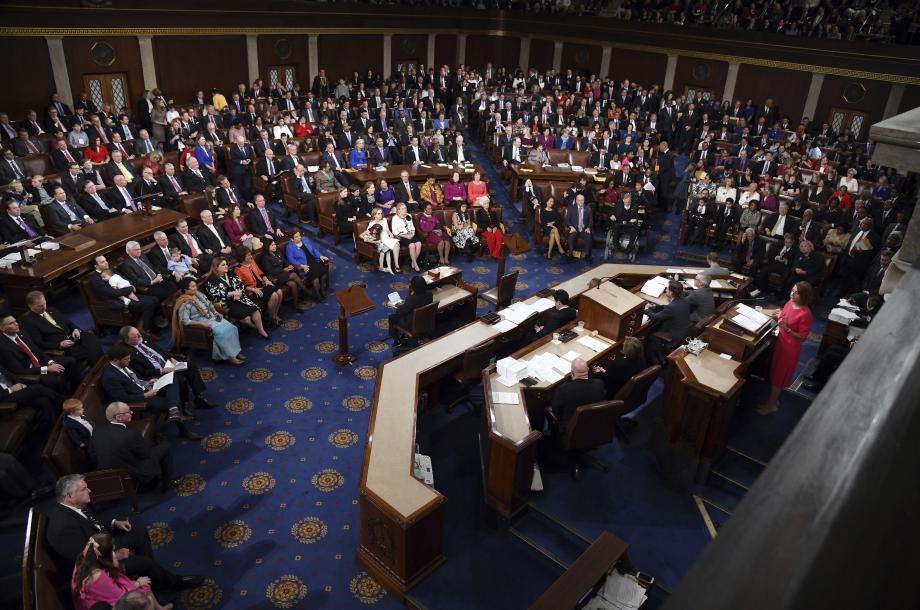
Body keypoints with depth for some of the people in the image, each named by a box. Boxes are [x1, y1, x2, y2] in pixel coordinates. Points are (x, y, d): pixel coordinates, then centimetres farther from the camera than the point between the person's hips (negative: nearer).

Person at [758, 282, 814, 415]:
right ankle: (774, 398, 38)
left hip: (791, 347, -7)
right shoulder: (789, 303, -3)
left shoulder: (805, 314, -25)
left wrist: (786, 329, -32)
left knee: (779, 374, 6)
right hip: (780, 341, 8)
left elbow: (802, 338, -20)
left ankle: (772, 404, 23)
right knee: (774, 371, 19)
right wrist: (777, 317, -7)